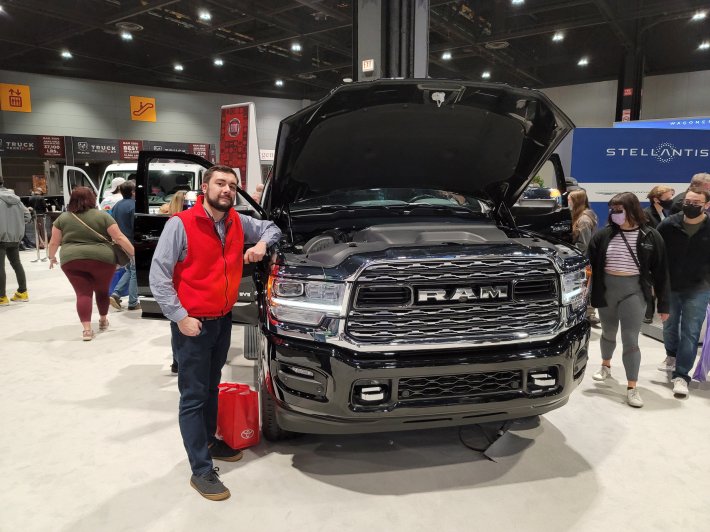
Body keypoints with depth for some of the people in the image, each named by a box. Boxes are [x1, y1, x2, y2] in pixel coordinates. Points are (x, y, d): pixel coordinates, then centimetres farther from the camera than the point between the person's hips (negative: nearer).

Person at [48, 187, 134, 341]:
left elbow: (54, 242, 10)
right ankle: (103, 321, 32)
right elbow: (119, 238, -3)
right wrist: (133, 253, 4)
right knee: (102, 290, 17)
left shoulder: (63, 218, 7)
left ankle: (86, 329, -6)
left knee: (83, 293, 4)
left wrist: (52, 257, 26)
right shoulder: (103, 216, 1)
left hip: (71, 261, 1)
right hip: (102, 259, -1)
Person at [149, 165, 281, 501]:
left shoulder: (239, 223, 2)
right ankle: (201, 471, 12)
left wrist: (262, 243, -2)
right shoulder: (180, 225, -16)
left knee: (211, 389, 22)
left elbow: (271, 228, 21)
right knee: (193, 396, 2)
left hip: (223, 320, 7)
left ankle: (208, 442, 42)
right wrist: (180, 317, -18)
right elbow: (158, 276, -15)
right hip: (192, 324, -6)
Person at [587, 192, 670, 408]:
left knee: (630, 340, -5)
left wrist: (663, 304, 1)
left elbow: (661, 272, 0)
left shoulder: (651, 237, -4)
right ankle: (606, 366, 43)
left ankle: (632, 388, 4)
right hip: (606, 291, 2)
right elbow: (589, 264, -2)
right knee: (608, 333, 19)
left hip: (633, 292, -2)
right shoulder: (603, 235, -3)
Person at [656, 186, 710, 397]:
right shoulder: (668, 225, -7)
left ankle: (681, 376, 6)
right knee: (669, 326, 19)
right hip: (669, 287, 2)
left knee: (690, 333, -2)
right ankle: (672, 356, 46)